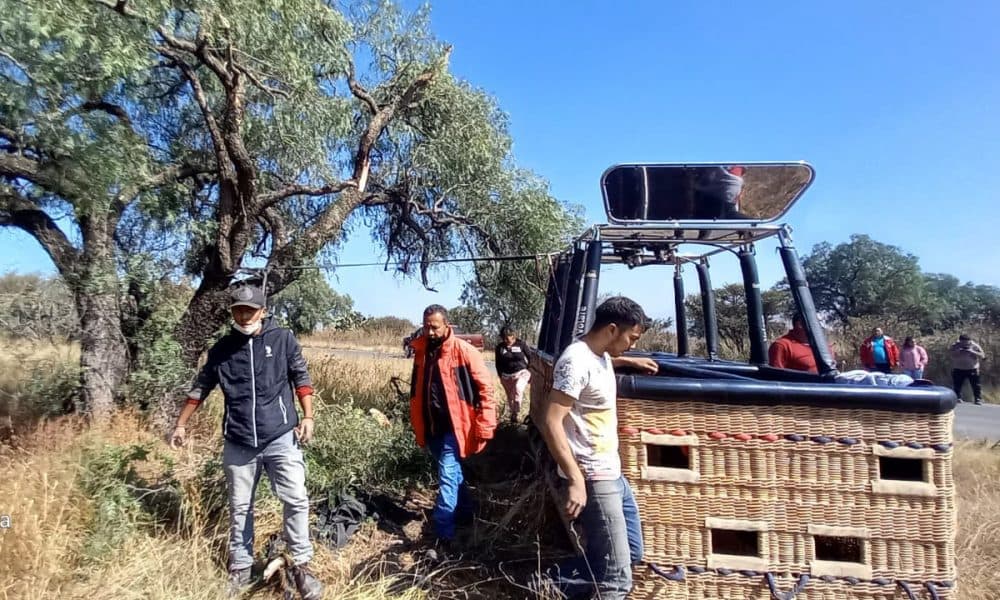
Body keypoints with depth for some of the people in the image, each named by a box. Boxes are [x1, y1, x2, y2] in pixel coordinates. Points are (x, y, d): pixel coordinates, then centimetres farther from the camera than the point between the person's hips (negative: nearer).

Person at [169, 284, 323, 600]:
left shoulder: (283, 339, -2)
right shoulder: (221, 349, 4)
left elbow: (301, 378, 2)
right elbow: (200, 388, 13)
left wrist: (307, 417, -5)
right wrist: (180, 424, 14)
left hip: (280, 437, -2)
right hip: (238, 443, 2)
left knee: (296, 500, -6)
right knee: (239, 508, 13)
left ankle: (301, 566, 10)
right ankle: (240, 568, 30)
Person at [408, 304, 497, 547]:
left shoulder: (464, 351, -15)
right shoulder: (421, 350, 3)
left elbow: (485, 388, -13)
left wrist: (484, 428, -16)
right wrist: (417, 424, 19)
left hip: (453, 427, -6)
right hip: (431, 427, 6)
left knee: (447, 477, -7)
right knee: (452, 472, 21)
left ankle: (444, 534, 1)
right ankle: (465, 510, 41)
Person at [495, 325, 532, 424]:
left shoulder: (521, 344, -7)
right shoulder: (499, 347, 0)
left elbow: (530, 358, 1)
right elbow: (498, 363, 9)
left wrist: (531, 372, 1)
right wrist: (501, 376, 7)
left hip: (522, 373, -3)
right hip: (507, 376, 3)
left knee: (518, 388, -27)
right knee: (510, 396, 11)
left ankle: (515, 412, -20)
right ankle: (512, 414, 31)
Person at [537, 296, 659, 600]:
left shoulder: (600, 354, 7)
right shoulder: (577, 362, -22)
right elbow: (551, 423, -26)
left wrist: (630, 361, 25)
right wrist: (576, 480, -29)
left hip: (612, 473, 10)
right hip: (594, 478, -10)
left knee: (632, 553, 22)